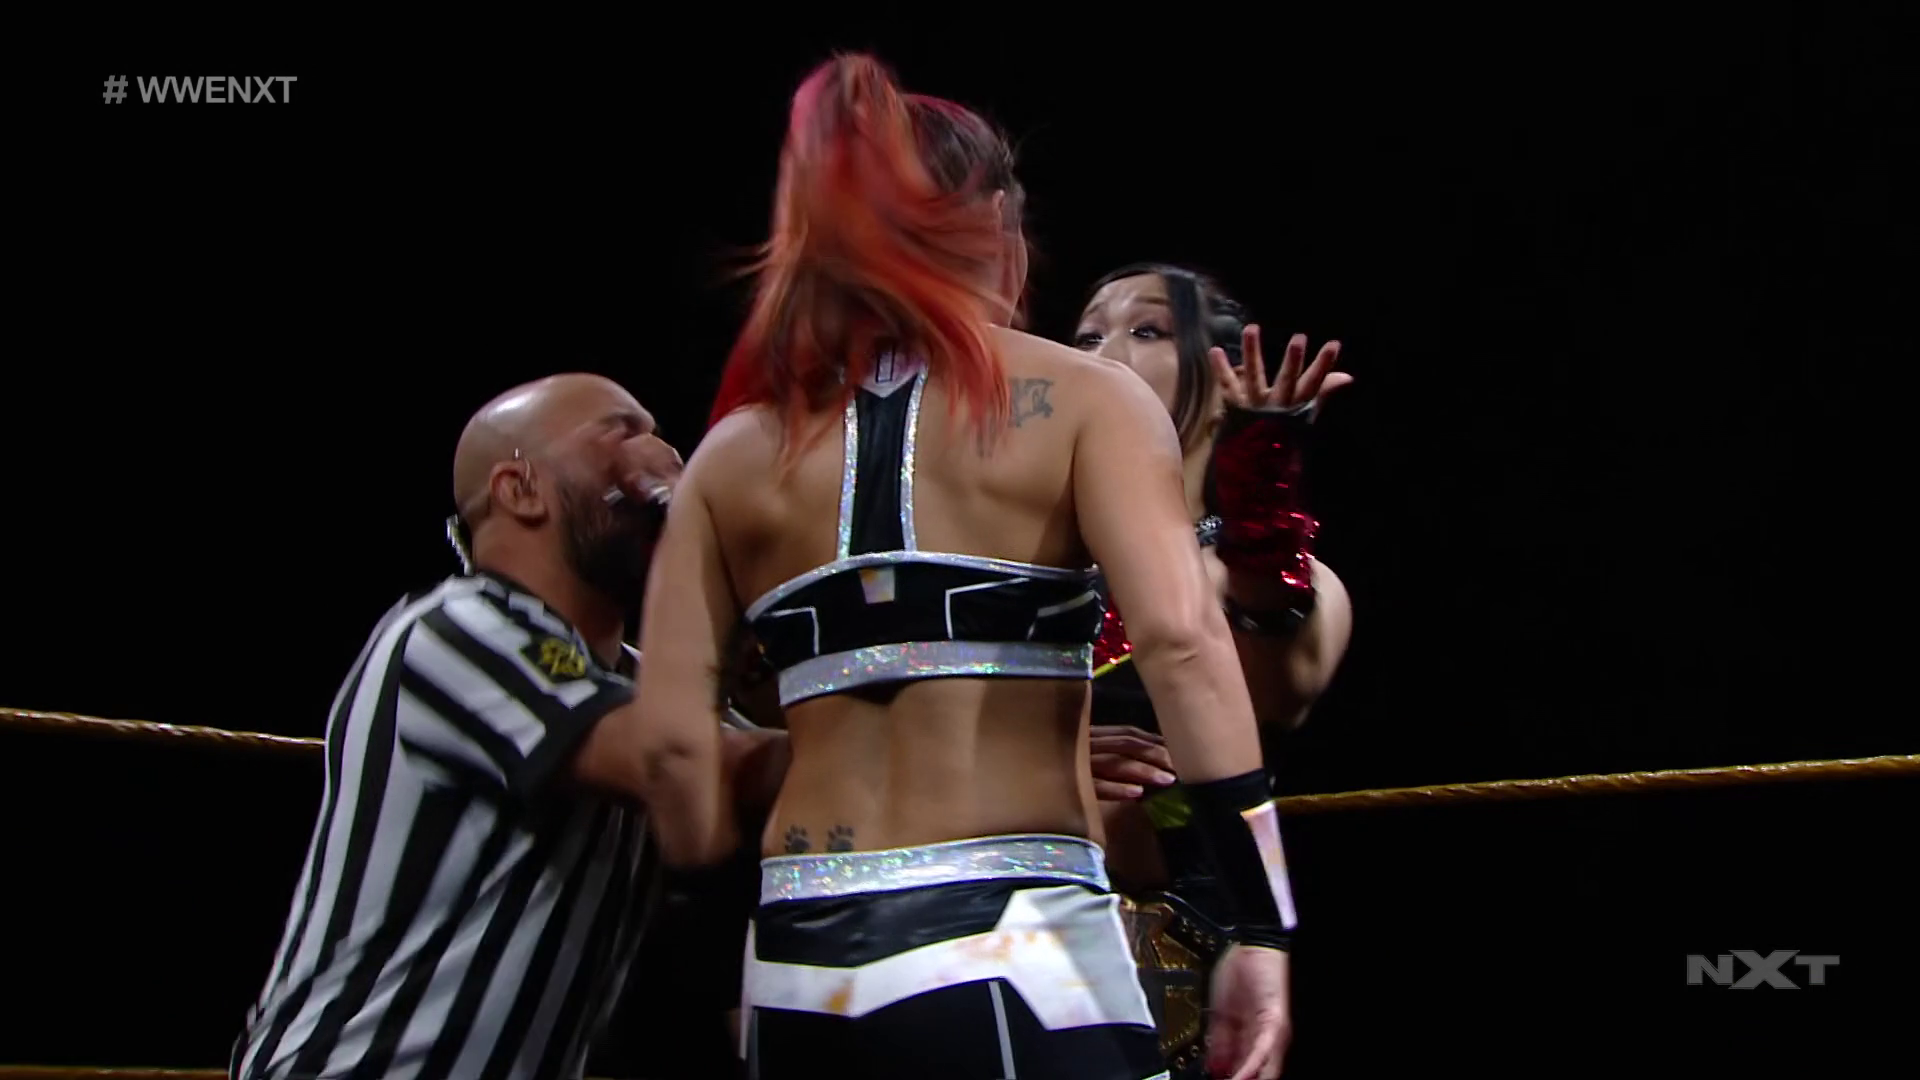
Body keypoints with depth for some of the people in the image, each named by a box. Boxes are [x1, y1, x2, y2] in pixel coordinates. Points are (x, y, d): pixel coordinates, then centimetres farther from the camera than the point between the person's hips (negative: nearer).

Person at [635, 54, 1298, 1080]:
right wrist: (1261, 926, -13)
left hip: (799, 966, 4)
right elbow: (1179, 637, -15)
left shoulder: (731, 453, 10)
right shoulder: (1080, 399, 0)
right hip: (1009, 951, -4)